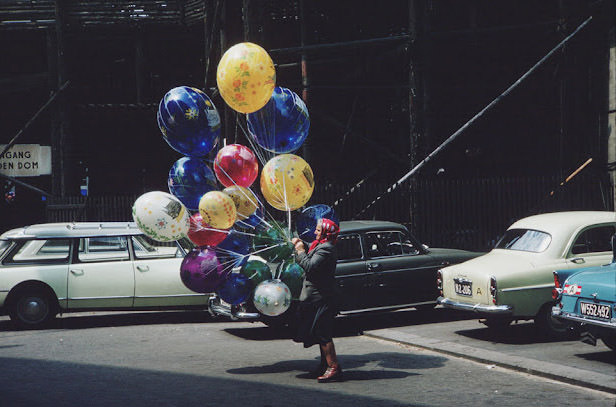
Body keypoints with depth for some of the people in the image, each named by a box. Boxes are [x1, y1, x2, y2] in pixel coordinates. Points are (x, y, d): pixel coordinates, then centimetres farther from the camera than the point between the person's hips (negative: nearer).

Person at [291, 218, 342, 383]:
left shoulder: (326, 249, -16)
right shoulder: (321, 246, 16)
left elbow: (310, 266, -26)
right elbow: (305, 264, 19)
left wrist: (301, 251, -14)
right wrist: (299, 247, 9)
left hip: (322, 298, -11)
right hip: (320, 296, 11)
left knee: (322, 334, -11)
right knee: (321, 333, 16)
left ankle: (333, 367, -11)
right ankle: (326, 364, 24)